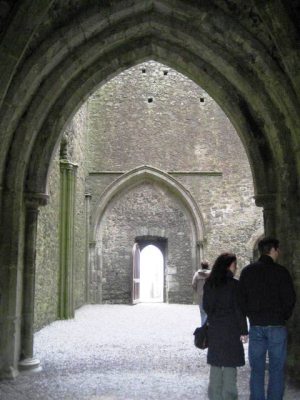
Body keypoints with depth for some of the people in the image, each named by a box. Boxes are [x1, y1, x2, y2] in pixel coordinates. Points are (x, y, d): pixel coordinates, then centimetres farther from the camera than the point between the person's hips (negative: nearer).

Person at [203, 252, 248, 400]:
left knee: (215, 364, 11)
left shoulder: (208, 284, 5)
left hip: (214, 328, 5)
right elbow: (239, 309, -11)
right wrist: (243, 330, -7)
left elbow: (206, 306, 10)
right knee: (230, 364, 3)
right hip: (231, 328, -5)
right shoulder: (234, 284, -11)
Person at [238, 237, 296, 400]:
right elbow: (289, 298, -7)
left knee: (256, 369, 9)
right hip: (276, 325, -3)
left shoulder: (247, 271, 3)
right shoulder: (280, 271, -6)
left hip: (256, 325, 3)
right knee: (277, 369, 5)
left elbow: (241, 299, 3)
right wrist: (283, 316, 9)